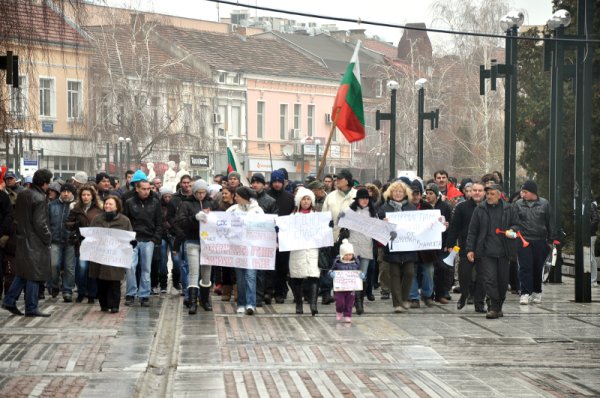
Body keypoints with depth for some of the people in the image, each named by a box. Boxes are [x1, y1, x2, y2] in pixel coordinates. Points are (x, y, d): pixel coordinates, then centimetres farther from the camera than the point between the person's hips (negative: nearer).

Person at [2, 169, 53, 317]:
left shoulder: (22, 195, 7)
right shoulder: (39, 199, -19)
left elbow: (17, 217, 14)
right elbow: (40, 223, -20)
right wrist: (48, 238, -9)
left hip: (22, 239, 8)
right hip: (35, 243, -8)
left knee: (22, 273, 18)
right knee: (34, 274, 0)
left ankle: (9, 301, 17)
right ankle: (31, 308, 6)